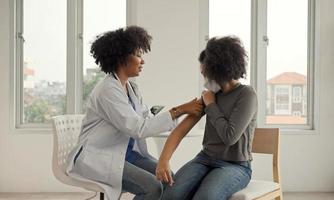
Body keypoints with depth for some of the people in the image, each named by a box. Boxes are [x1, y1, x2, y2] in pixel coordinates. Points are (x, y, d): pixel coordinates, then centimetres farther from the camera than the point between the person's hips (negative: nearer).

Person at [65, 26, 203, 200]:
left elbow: (149, 121, 2)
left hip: (127, 152, 8)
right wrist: (180, 111, -23)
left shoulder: (132, 88, 9)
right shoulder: (108, 90, -20)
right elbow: (139, 128, -25)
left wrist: (182, 109, -9)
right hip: (100, 157, -8)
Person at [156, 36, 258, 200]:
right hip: (205, 159, 5)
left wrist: (211, 105, -8)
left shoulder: (246, 95, -10)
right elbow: (181, 129, 1)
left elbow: (230, 136, -20)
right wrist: (163, 160, -15)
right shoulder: (211, 95, 6)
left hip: (235, 166, -5)